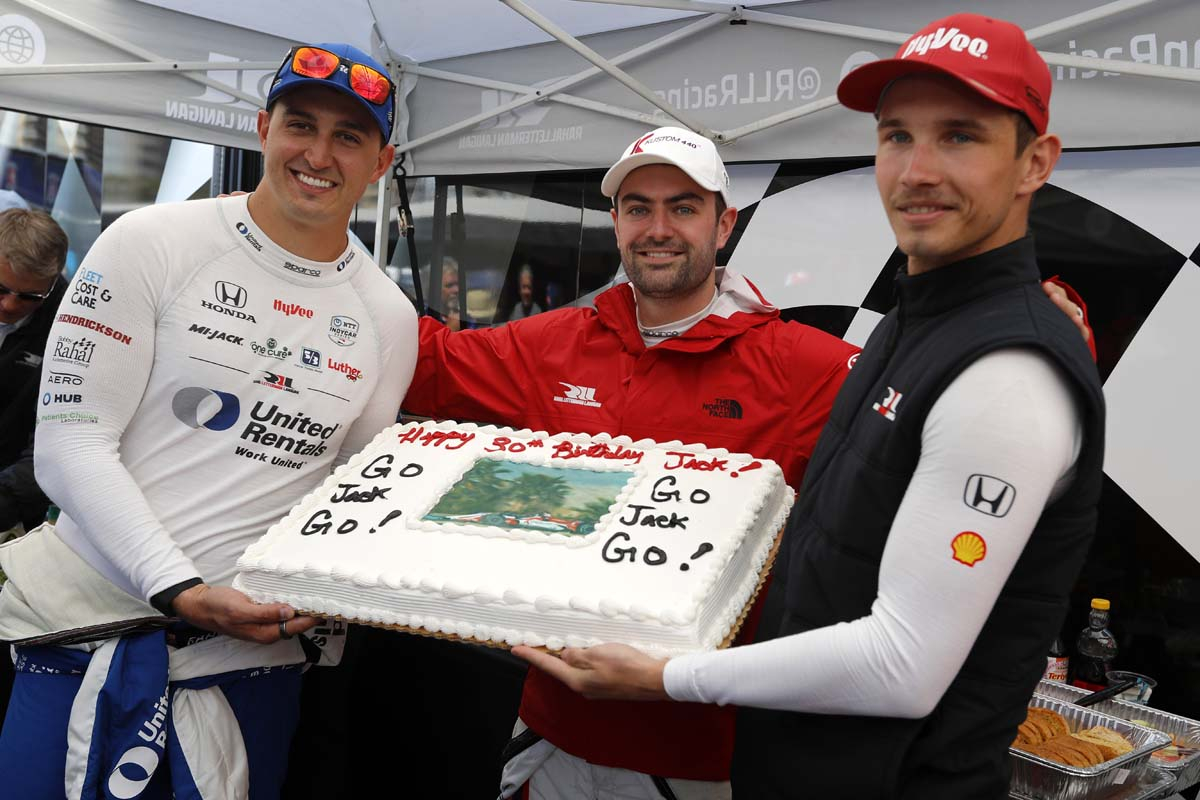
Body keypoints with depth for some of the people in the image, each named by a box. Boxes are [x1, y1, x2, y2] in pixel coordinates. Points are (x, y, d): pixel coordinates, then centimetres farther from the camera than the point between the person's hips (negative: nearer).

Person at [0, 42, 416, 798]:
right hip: (91, 624, -2)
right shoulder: (151, 242, -6)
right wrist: (180, 588, -19)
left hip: (253, 654, 3)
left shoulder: (389, 315, 3)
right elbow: (71, 439, -10)